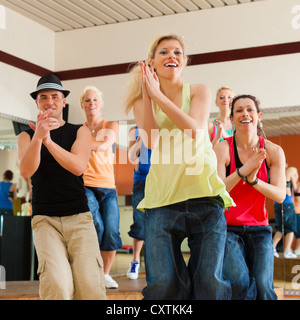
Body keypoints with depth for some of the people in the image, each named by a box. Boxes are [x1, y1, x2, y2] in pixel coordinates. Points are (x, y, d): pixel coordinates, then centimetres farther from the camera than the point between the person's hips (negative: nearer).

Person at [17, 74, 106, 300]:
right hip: (45, 220, 0)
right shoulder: (26, 136, 12)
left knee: (90, 286, -19)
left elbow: (78, 166, -9)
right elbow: (26, 171, -9)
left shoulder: (80, 132, 11)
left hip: (79, 217, 1)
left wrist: (49, 141, -23)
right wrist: (37, 137, -26)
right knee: (57, 286, -25)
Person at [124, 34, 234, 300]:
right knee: (163, 285, -8)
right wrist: (147, 95, -10)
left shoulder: (199, 91, 8)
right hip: (162, 198, 1)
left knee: (209, 283, -5)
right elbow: (150, 141, -8)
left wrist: (159, 95, -14)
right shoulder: (143, 101, 11)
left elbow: (195, 130, -13)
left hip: (204, 194, 0)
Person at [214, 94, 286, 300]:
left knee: (263, 287, -16)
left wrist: (253, 180, -21)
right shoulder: (223, 148, -7)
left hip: (259, 228, 2)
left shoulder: (273, 151, 0)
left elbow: (280, 195, -4)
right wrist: (242, 171, -29)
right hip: (228, 227, -2)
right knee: (241, 282, -23)